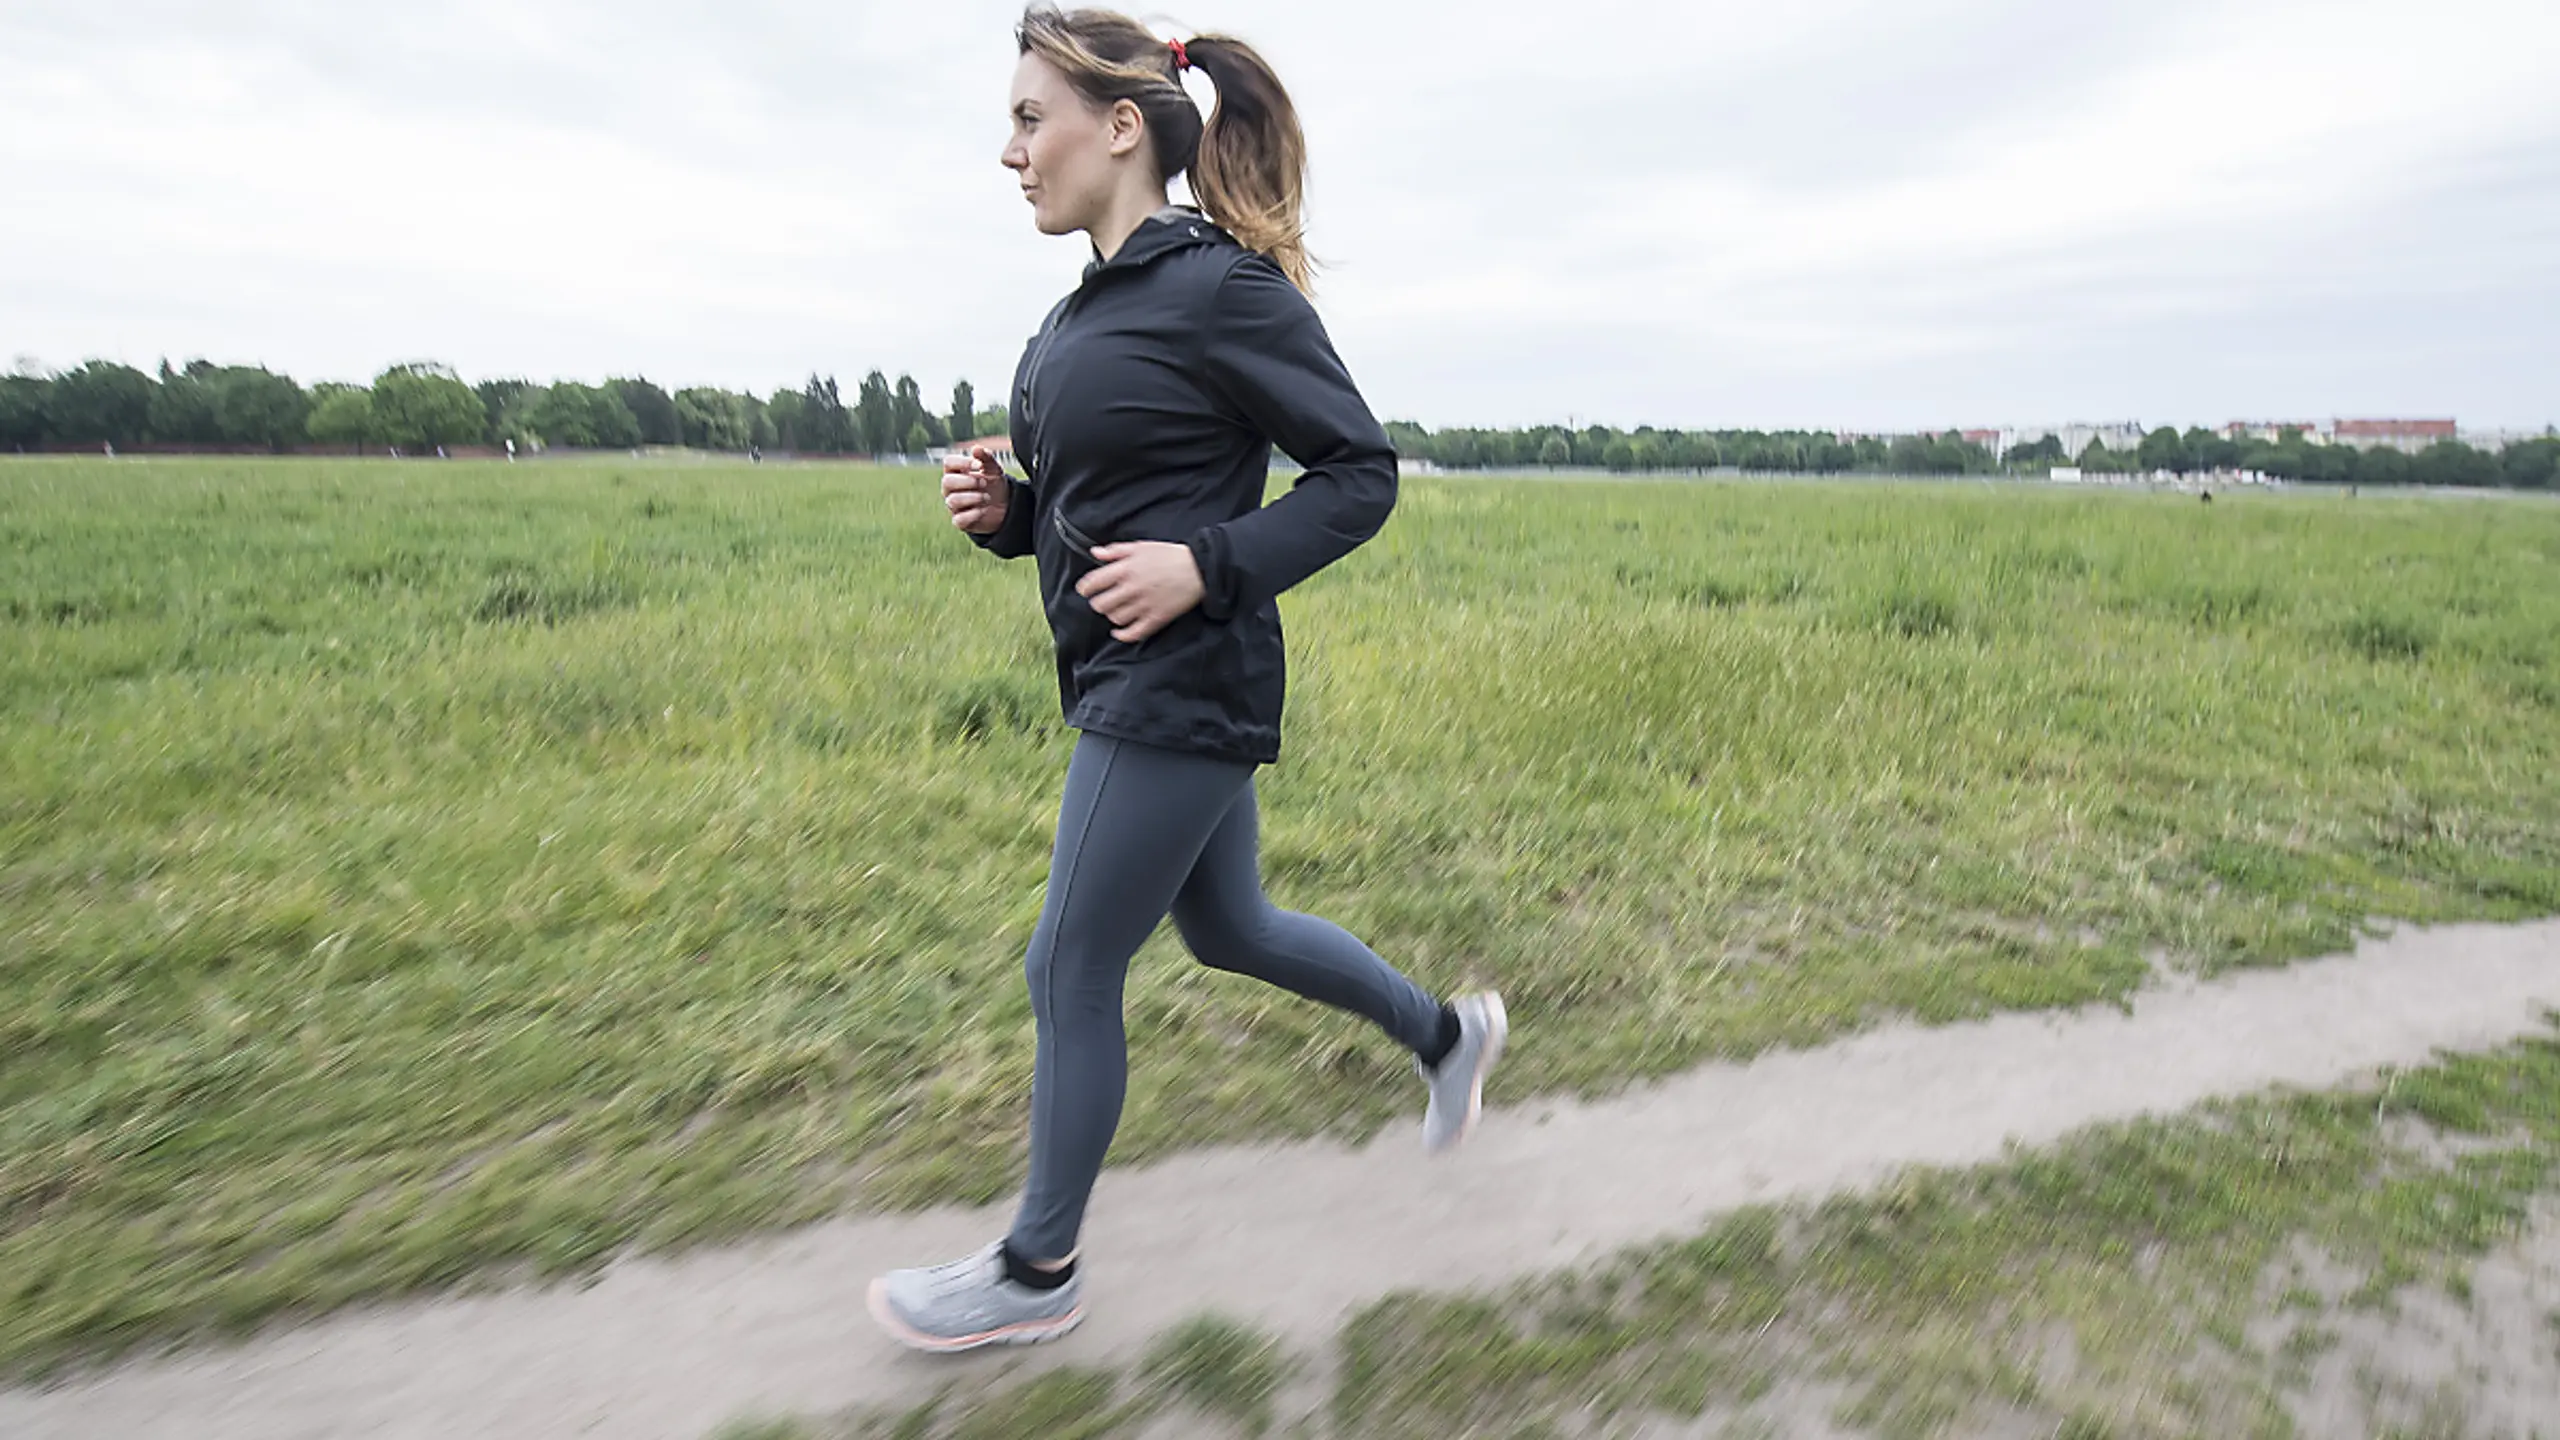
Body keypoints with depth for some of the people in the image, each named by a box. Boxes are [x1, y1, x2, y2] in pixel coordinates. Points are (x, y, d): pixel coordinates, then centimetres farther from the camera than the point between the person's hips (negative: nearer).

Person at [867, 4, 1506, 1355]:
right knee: (1230, 929, 21)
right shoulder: (1088, 310, 12)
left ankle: (1037, 1273, 25)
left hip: (1181, 692, -9)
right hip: (1124, 682, 9)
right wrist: (1004, 509, 0)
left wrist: (1204, 567, -22)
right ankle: (1447, 1033, 42)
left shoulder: (1223, 287, -14)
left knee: (1070, 973, 3)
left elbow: (1360, 475, -12)